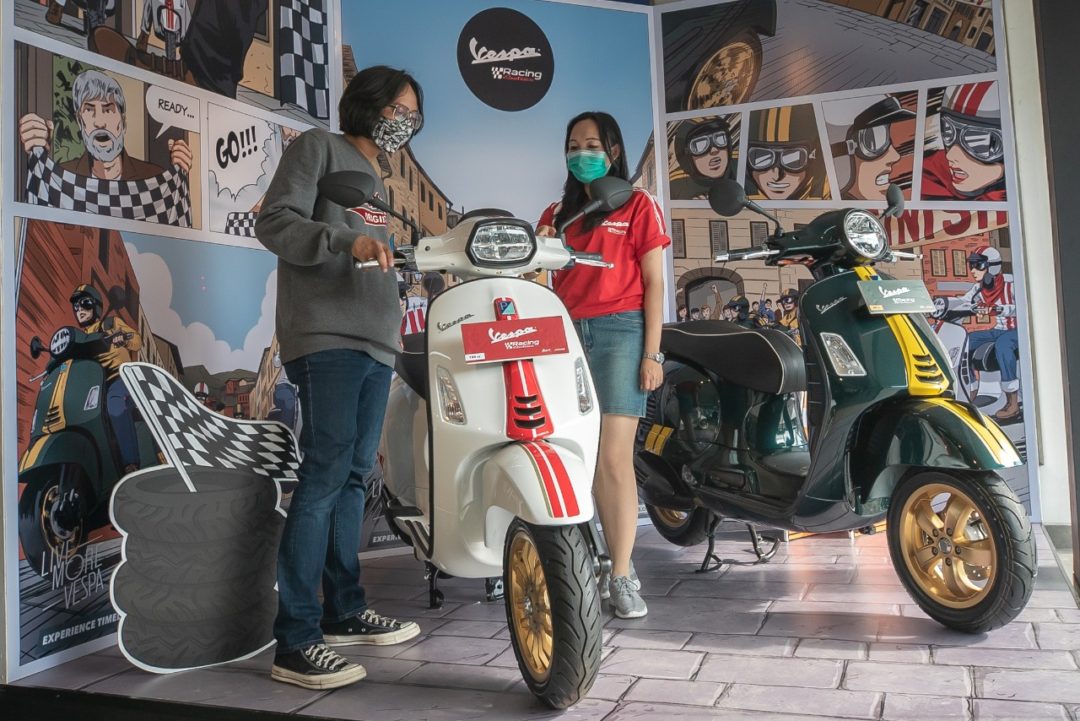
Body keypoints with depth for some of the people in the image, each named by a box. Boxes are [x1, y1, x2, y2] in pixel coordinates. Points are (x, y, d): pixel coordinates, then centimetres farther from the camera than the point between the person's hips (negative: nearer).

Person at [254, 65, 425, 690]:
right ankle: (295, 642, -12)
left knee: (354, 477, 10)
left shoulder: (375, 179, 28)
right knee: (325, 475, -15)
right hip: (328, 339, -9)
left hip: (376, 344, 9)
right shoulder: (319, 148, 4)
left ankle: (345, 612, 19)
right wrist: (347, 241, -22)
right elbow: (275, 223, -9)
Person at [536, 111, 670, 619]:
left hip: (619, 332, -4)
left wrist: (652, 353, -6)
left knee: (613, 456, -10)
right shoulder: (557, 214, 20)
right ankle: (617, 563, 10)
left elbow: (653, 283, 2)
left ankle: (622, 577, -4)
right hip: (568, 334, 4)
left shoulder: (637, 206, 7)